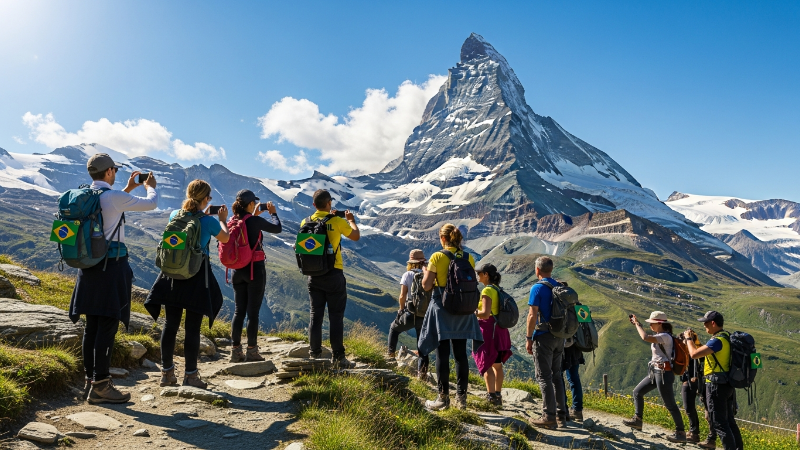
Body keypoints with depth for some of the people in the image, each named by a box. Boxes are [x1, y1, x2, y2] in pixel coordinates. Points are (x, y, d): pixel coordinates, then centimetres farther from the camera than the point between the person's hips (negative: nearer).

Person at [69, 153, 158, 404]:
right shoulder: (114, 197, -14)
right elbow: (151, 204, -2)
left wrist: (128, 189, 33)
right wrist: (150, 187, 18)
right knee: (108, 325, -5)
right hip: (111, 265, -8)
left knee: (92, 325, 12)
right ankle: (100, 386, -2)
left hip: (88, 266, 8)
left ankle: (90, 380, 20)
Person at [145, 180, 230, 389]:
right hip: (197, 278, -4)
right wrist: (222, 219, 25)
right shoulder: (209, 221, -10)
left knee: (171, 324, 11)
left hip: (173, 275, 5)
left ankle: (167, 372, 20)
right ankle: (190, 375, 8)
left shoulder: (174, 215, 1)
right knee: (192, 328, 1)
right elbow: (225, 238, 9)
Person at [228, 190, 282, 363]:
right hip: (255, 269, -6)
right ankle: (251, 351, 6)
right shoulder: (254, 221, -14)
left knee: (239, 311, 12)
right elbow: (277, 228, -3)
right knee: (253, 312, 1)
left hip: (238, 270, 6)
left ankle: (236, 351, 16)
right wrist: (273, 213, 12)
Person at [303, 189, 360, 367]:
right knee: (336, 316, 1)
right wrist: (351, 220, 22)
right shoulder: (337, 222, -10)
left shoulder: (306, 222, 1)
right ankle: (338, 356, 3)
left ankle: (315, 352, 18)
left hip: (314, 274, 4)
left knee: (316, 314, 12)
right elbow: (356, 236, 5)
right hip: (334, 274, -4)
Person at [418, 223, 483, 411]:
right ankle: (461, 397, 17)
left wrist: (425, 272, 10)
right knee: (461, 354, 11)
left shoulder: (437, 257, -11)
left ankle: (443, 398, 7)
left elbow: (426, 286, -9)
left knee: (443, 353, 3)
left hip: (442, 308, -4)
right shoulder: (469, 258, 1)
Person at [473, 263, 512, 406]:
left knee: (486, 364, -2)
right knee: (497, 364, 15)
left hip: (488, 329, -9)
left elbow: (485, 313, -23)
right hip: (499, 329, 9)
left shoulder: (487, 290, -15)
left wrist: (473, 313, -6)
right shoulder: (498, 289, 11)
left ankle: (491, 396, -3)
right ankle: (498, 396, 22)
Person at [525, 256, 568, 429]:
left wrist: (528, 338, -9)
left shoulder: (538, 288, -11)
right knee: (556, 376, 13)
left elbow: (532, 315, -15)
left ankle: (549, 416, -2)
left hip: (543, 337, -7)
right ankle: (561, 415, 16)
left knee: (544, 377, -2)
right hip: (559, 337, 7)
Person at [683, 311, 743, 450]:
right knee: (729, 420, 19)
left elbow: (694, 354, -23)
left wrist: (689, 338, -10)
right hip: (728, 385, 10)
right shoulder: (726, 337, 11)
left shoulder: (718, 340, -20)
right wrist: (695, 340, 14)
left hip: (717, 385, -10)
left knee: (719, 422, -2)